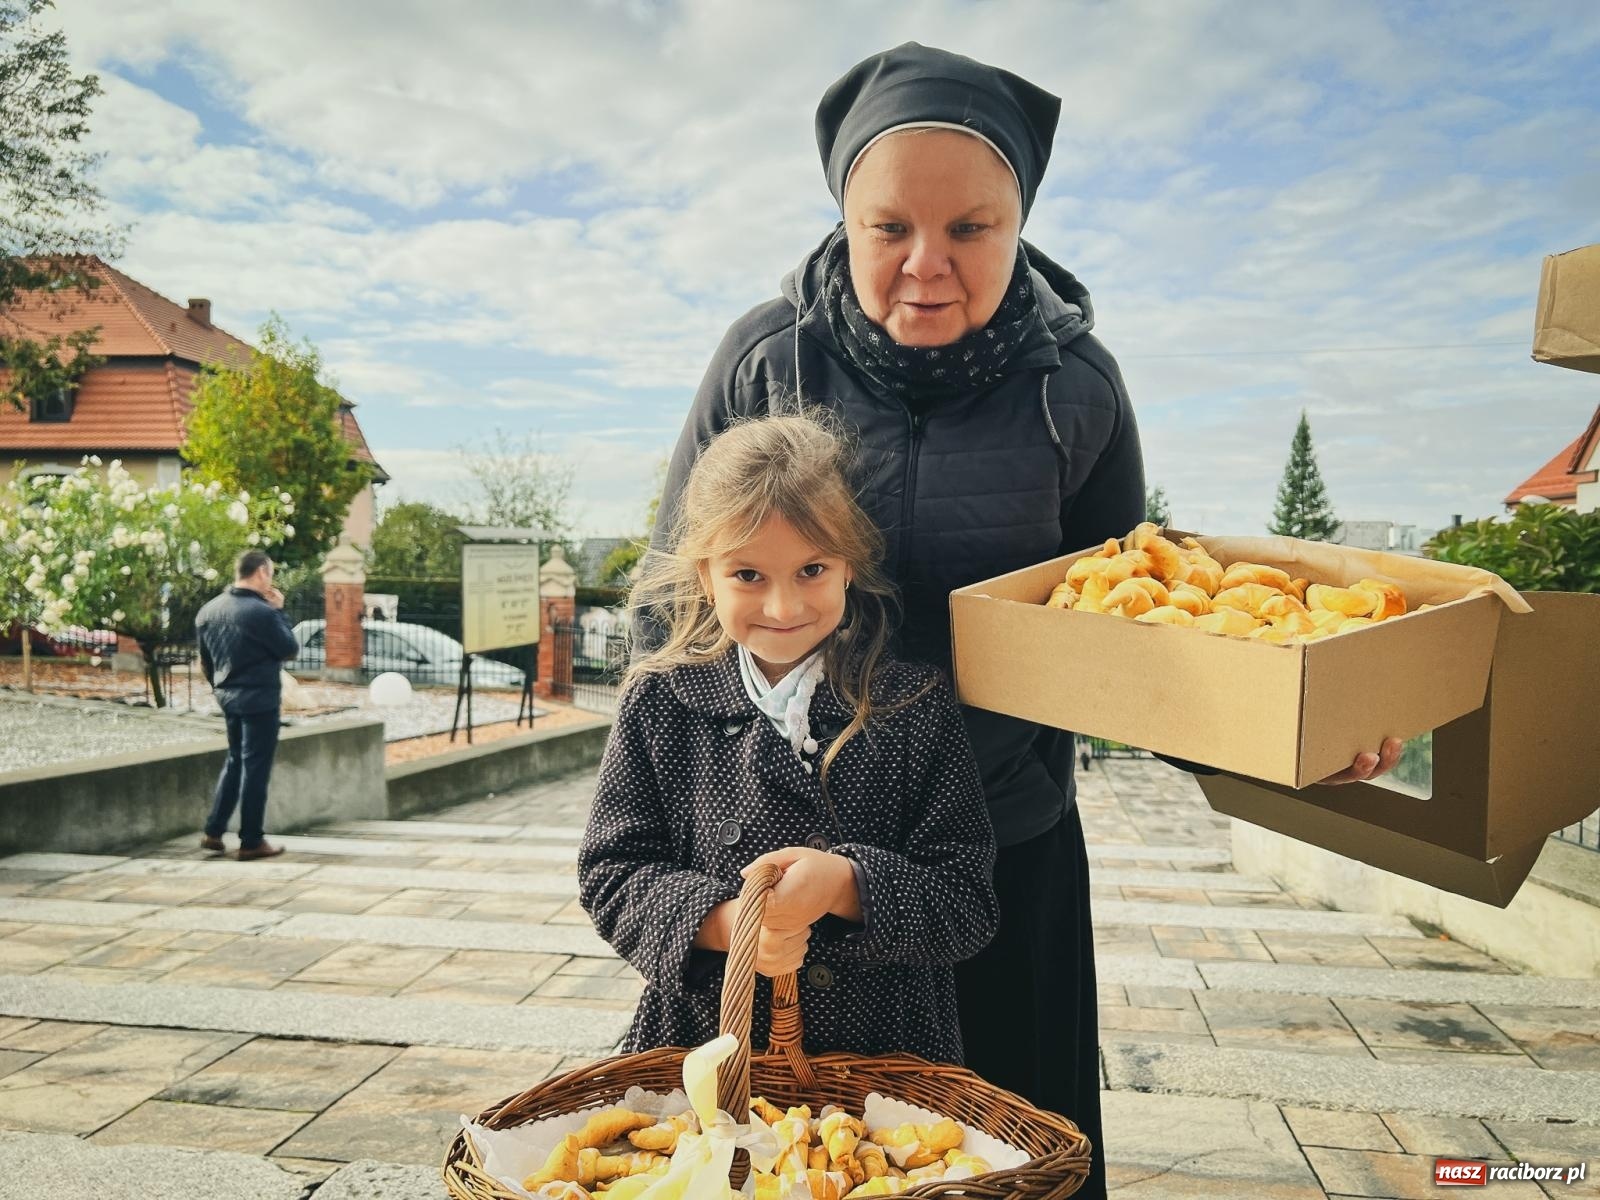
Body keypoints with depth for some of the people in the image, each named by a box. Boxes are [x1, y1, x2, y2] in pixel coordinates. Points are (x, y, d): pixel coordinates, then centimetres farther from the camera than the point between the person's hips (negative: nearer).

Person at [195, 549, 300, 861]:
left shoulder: (209, 610, 5)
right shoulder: (261, 611, -20)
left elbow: (205, 661, 13)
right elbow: (290, 650, -11)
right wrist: (279, 612, -4)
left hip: (228, 697, 8)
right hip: (259, 698, -8)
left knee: (235, 760, 21)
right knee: (255, 766, 0)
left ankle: (213, 832, 21)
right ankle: (251, 841, 7)